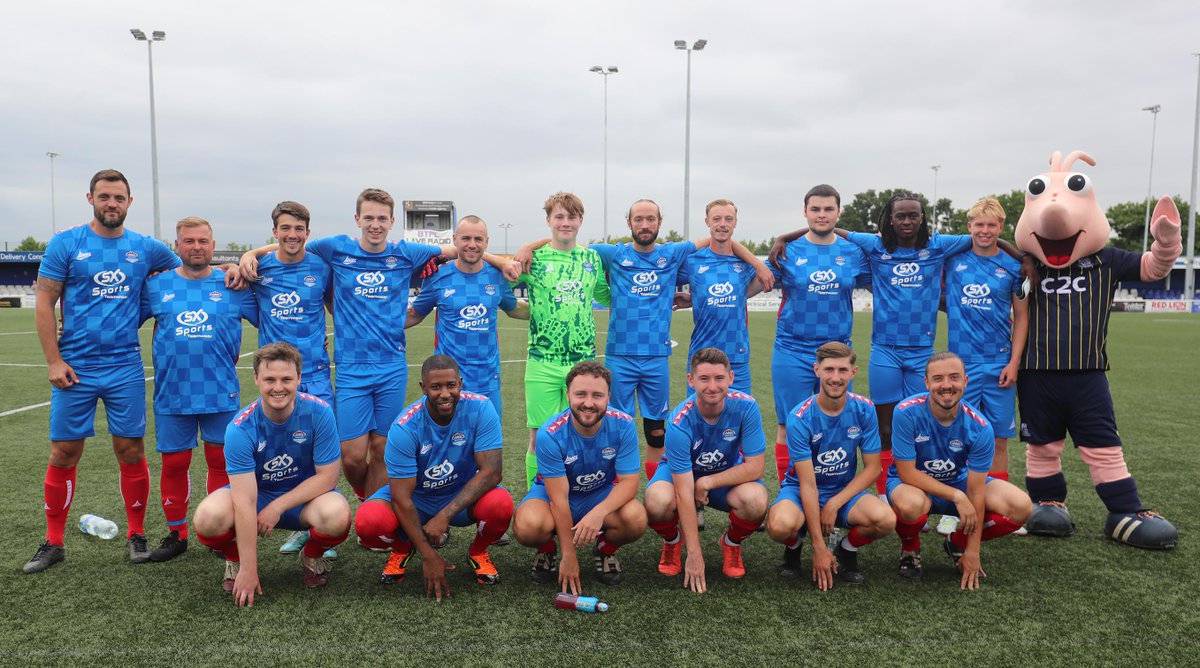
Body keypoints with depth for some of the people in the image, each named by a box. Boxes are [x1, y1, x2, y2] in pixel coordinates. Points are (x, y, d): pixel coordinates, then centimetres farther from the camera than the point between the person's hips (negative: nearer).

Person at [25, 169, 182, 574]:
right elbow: (44, 304, -2)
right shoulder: (65, 244, 0)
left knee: (131, 451, 4)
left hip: (125, 368, 1)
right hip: (75, 368, -1)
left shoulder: (145, 248, 5)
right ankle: (52, 543, 18)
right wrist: (53, 361, -8)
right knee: (63, 453, 4)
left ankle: (136, 534, 18)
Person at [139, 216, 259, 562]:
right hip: (171, 394, 1)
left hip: (220, 394, -1)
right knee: (173, 463, 8)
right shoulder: (156, 285, 5)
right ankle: (176, 533, 22)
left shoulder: (233, 285, 2)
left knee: (221, 461, 5)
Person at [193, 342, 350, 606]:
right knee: (208, 518, -30)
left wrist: (277, 507, -21)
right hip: (256, 494, 1)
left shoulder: (319, 412, -21)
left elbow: (327, 476, -14)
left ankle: (312, 556, 4)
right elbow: (245, 503, -25)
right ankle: (235, 559, 7)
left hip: (306, 495, 0)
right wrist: (248, 571, -25)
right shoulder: (240, 428, -23)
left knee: (337, 517, -34)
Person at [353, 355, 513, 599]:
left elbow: (491, 471, -25)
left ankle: (478, 551, 4)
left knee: (501, 504, -32)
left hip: (463, 495, 0)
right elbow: (401, 497, -22)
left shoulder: (480, 409, -22)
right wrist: (428, 556, -24)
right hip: (416, 498, 0)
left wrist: (444, 515, -32)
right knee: (368, 522, -28)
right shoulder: (404, 427, -24)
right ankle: (402, 548, 10)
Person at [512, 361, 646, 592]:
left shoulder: (623, 425, -21)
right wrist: (569, 557, -22)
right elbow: (560, 498, -23)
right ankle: (547, 551, 4)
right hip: (552, 492, -1)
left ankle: (605, 549, 6)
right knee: (529, 526, -35)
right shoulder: (550, 434, -27)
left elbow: (628, 481, -19)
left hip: (602, 494, 2)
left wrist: (598, 513, -39)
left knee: (636, 519, -31)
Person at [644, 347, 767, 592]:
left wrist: (706, 483, -26)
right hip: (680, 472, -1)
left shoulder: (745, 406, -25)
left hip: (729, 473, 2)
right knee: (657, 503, -35)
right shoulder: (679, 423, -31)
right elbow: (684, 494, -30)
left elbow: (754, 468, -20)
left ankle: (732, 543, 5)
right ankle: (672, 541, 4)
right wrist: (694, 554, -29)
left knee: (755, 501, -32)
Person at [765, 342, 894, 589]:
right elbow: (808, 484, -21)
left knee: (886, 519, -28)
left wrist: (834, 504, -17)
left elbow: (872, 467, -4)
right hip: (801, 489, -3)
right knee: (780, 525, -36)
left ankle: (847, 550, 6)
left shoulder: (864, 409, -11)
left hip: (845, 490, 3)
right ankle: (794, 547, 5)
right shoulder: (800, 418, -21)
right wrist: (819, 547, -21)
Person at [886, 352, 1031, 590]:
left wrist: (972, 550, -17)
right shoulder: (907, 412, -26)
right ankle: (909, 548, -1)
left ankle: (957, 543, 10)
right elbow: (907, 473, -22)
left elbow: (975, 492, -16)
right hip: (913, 483, -3)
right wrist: (957, 496, -28)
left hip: (959, 481, 3)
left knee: (1020, 508, -19)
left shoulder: (979, 427, -18)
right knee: (910, 504, -40)